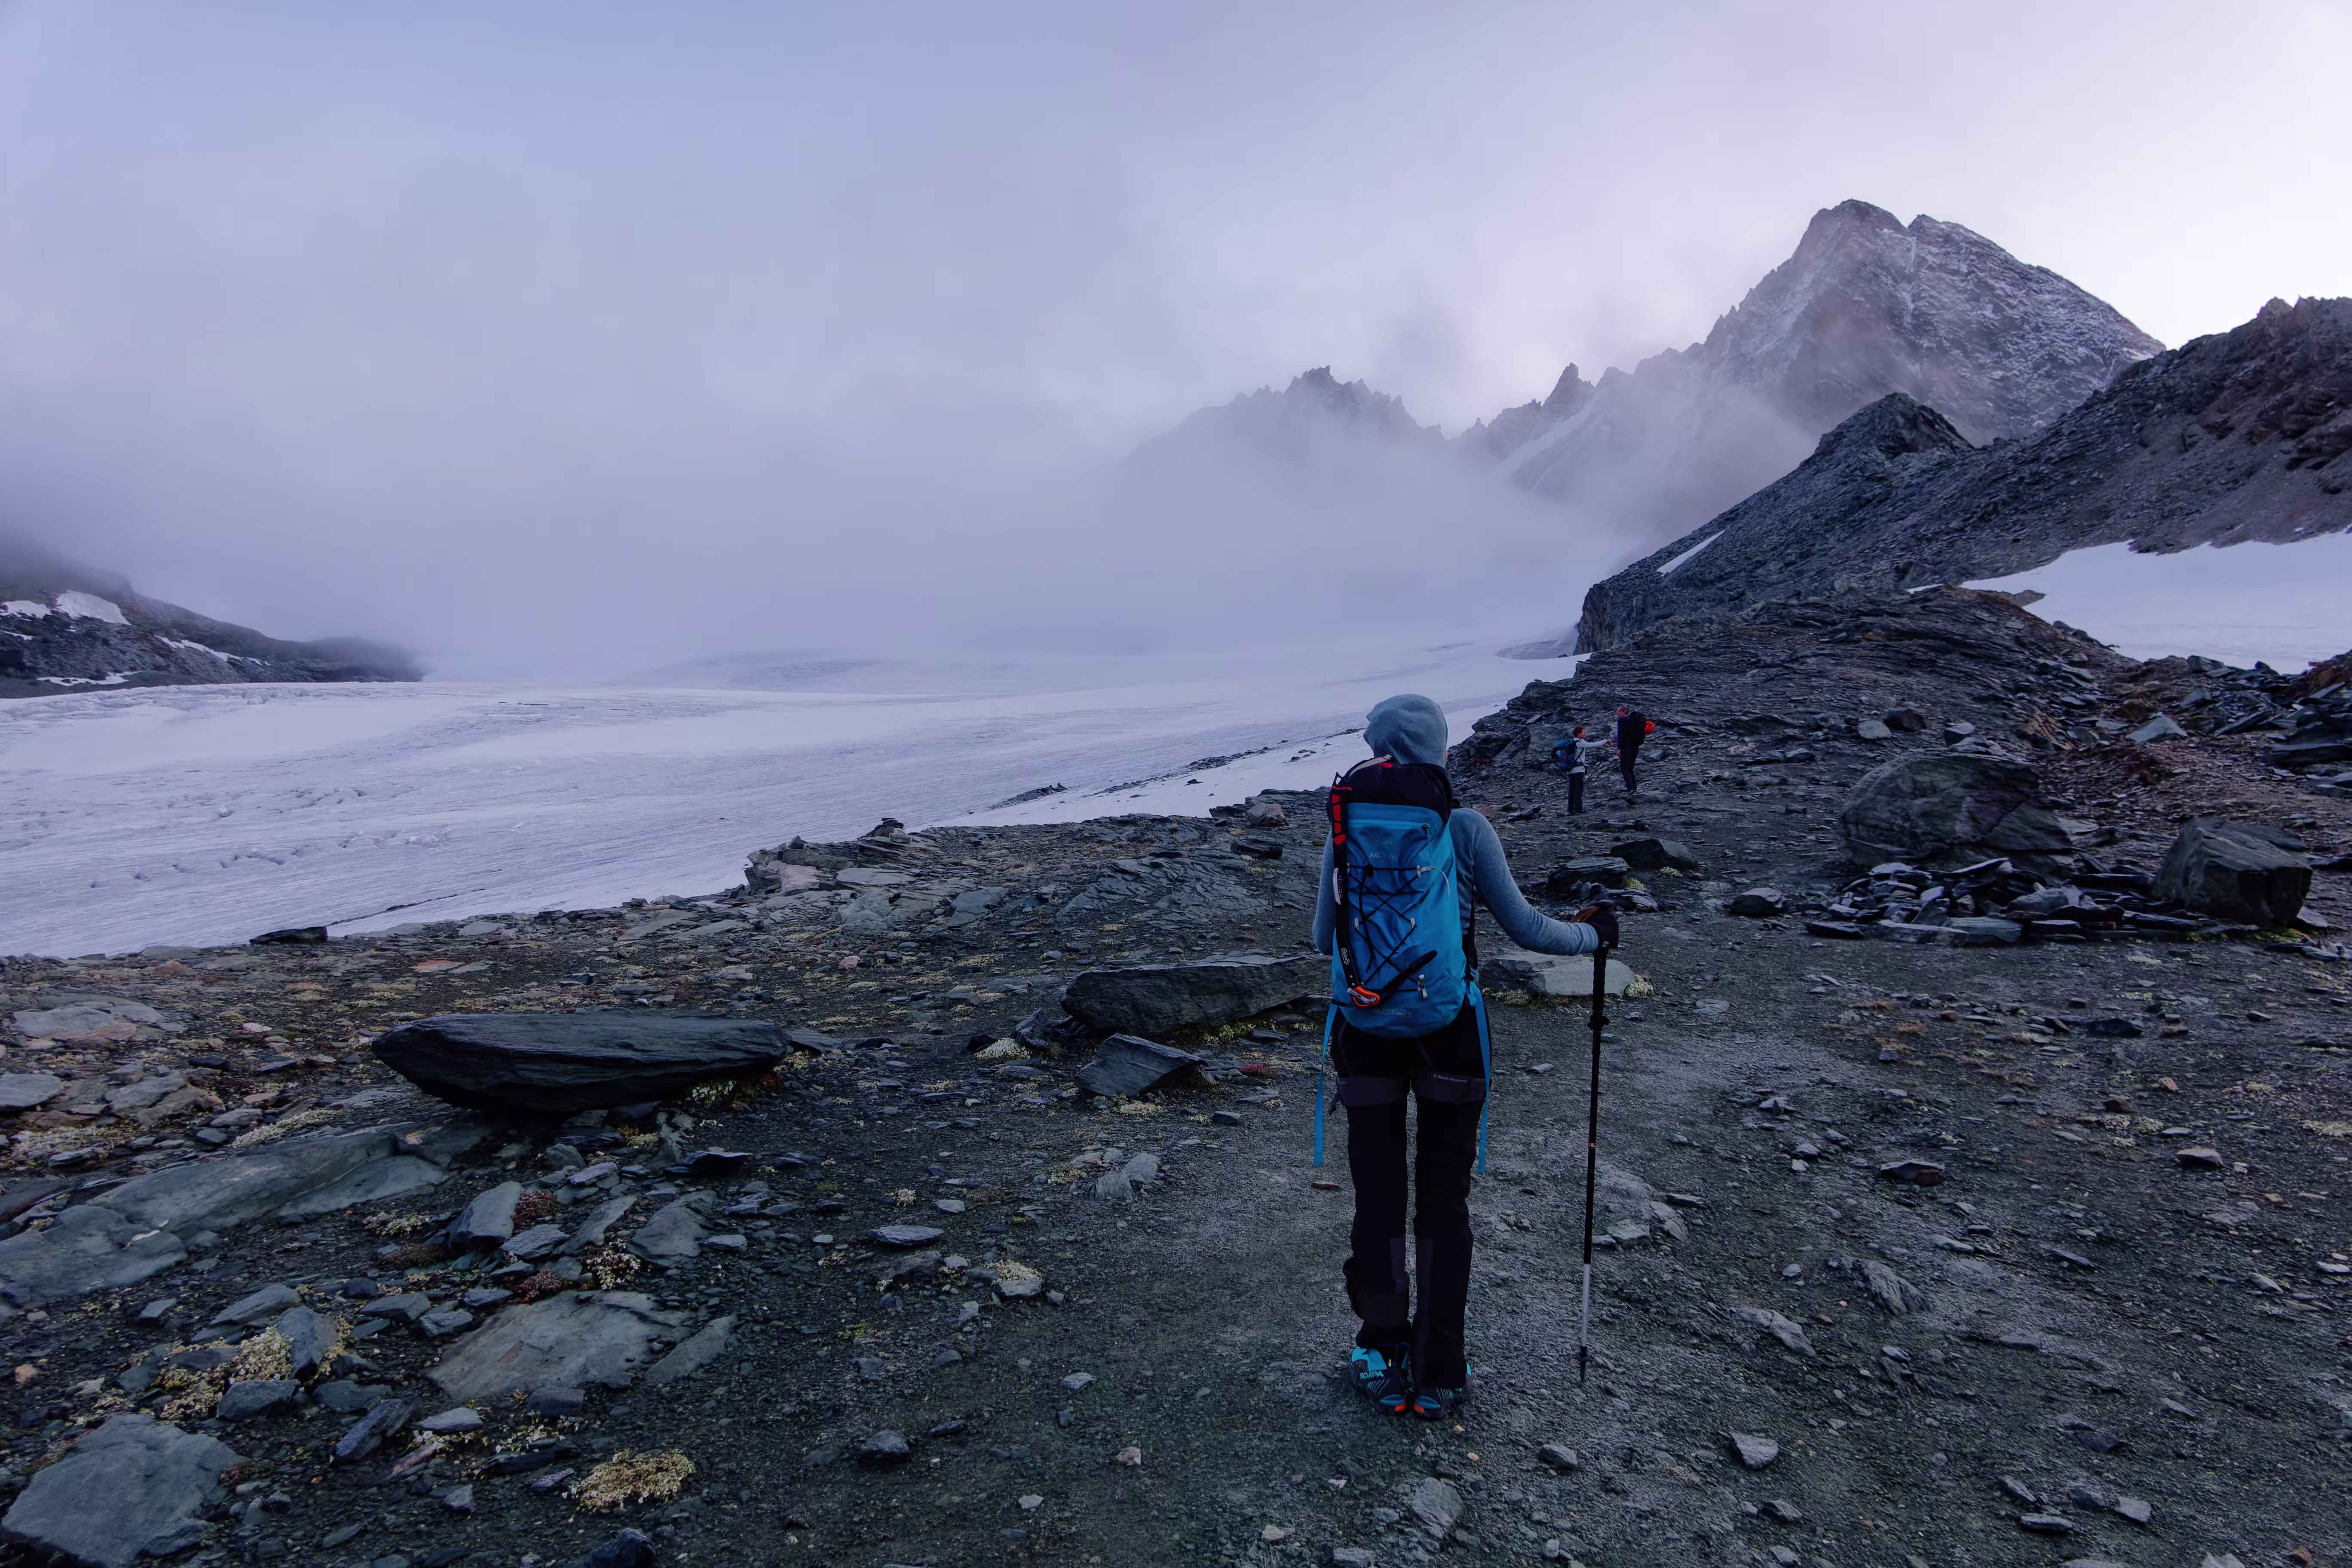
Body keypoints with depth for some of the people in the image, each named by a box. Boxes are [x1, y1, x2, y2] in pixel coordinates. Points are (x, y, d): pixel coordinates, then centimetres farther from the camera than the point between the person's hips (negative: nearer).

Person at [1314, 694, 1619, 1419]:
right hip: (1449, 1032, 0)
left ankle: (1385, 1361, 29)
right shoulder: (1465, 827, -9)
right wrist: (1594, 933, 14)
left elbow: (1325, 941, 1)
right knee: (1445, 1202, 15)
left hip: (1367, 1030, 1)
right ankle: (1438, 1376, 26)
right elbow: (1524, 929, -5)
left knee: (1377, 1198, 16)